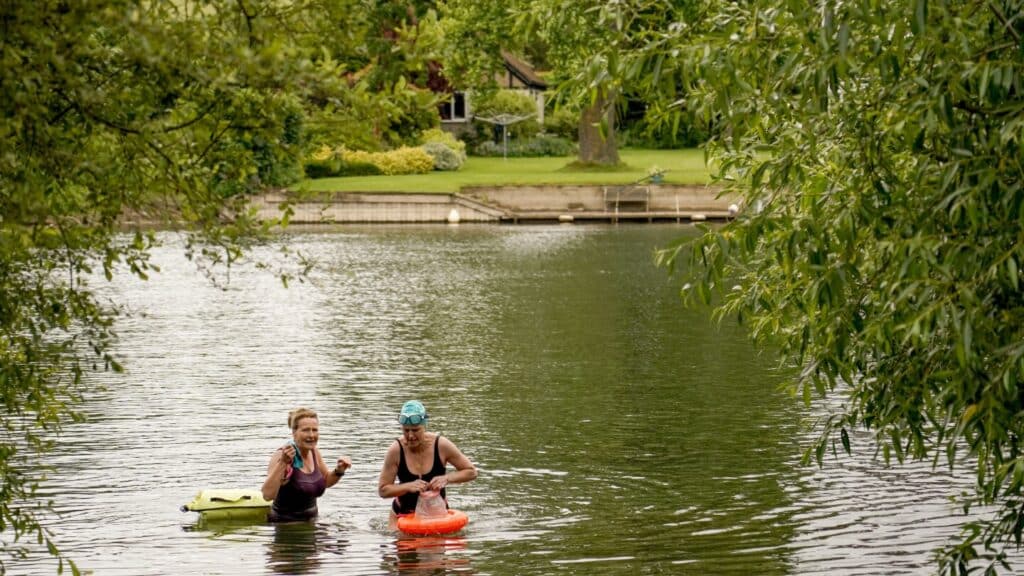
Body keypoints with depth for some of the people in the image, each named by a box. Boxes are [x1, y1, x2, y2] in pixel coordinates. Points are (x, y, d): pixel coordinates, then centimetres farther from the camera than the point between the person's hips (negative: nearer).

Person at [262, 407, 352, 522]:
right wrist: (283, 463, -33)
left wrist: (339, 470, 2)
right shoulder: (282, 455, -17)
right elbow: (267, 495, -28)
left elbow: (325, 482, 21)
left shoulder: (314, 452, 4)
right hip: (284, 524, -7)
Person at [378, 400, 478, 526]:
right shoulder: (396, 450, -17)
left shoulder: (441, 445, -16)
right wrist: (408, 486, -29)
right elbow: (382, 490, -13)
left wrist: (446, 479, -24)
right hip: (404, 512, 0)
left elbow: (471, 472, -7)